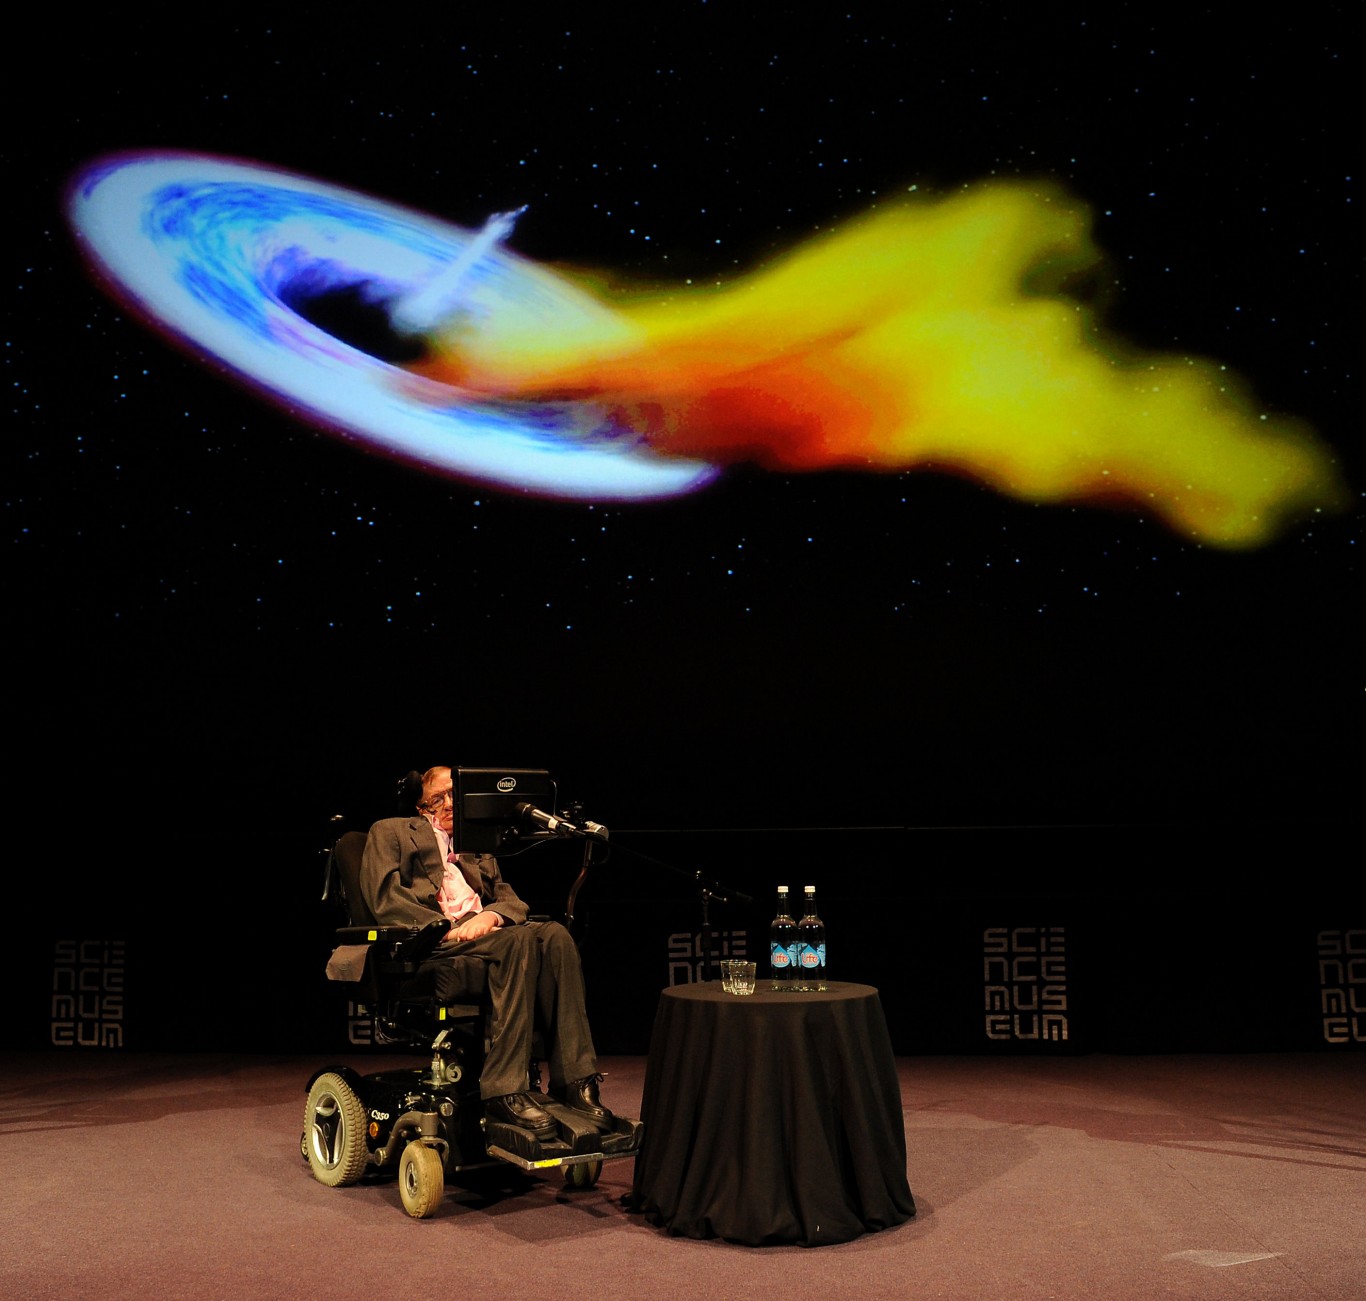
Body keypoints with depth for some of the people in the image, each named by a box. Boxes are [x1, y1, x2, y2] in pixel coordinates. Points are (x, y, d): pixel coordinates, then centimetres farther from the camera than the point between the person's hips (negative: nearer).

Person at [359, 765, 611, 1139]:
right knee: (519, 941, -34)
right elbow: (384, 899, 1)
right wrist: (447, 928, -11)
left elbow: (511, 900, 20)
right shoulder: (391, 832, 18)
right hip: (429, 947, -5)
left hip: (482, 932, 5)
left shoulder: (479, 848, 34)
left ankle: (573, 1082, -30)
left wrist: (490, 915, -5)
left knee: (554, 934, -28)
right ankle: (503, 1091, -36)